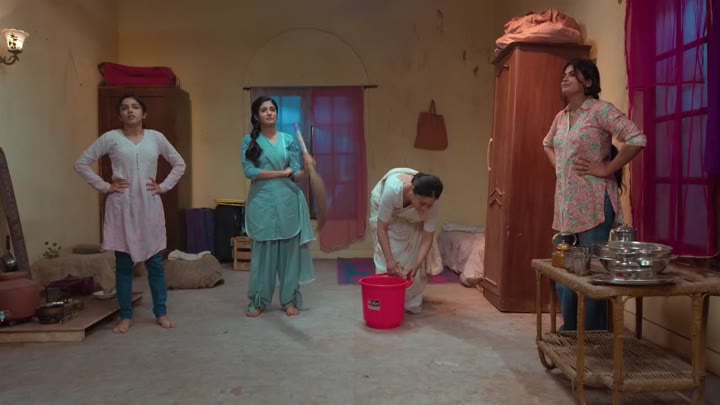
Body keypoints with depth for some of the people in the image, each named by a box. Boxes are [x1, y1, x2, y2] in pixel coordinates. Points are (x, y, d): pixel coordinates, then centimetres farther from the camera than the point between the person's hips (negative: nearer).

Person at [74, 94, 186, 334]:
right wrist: (104, 187, -5)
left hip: (149, 207, 1)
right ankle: (126, 317, 16)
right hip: (121, 207, -1)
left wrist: (164, 186, 2)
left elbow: (179, 164, 13)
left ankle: (161, 313, 17)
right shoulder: (110, 138, 0)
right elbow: (81, 163, 2)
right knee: (123, 264, 5)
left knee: (155, 263, 6)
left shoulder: (156, 138, 5)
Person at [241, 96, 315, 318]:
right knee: (262, 251, 3)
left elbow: (296, 174, 0)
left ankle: (290, 300, 15)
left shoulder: (289, 139, 6)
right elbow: (249, 171, -9)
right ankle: (258, 301, 15)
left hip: (287, 201, 1)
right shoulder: (250, 141, 3)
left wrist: (307, 168, -22)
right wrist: (281, 173, -10)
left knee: (289, 250, 4)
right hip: (261, 202, -1)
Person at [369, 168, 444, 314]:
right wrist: (389, 260, -41)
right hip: (383, 207, -2)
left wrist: (416, 266, -37)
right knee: (386, 254, -11)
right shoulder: (393, 189, -45)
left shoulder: (432, 204, -35)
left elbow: (427, 238, -26)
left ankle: (412, 301, 8)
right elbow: (382, 228, -36)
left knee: (413, 252, -6)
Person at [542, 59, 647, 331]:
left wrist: (607, 169, -14)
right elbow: (547, 144, 34)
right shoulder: (561, 117, 14)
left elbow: (637, 139, -18)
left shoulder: (601, 110, -8)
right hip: (566, 202, 8)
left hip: (593, 202, -8)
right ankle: (570, 330, 27)